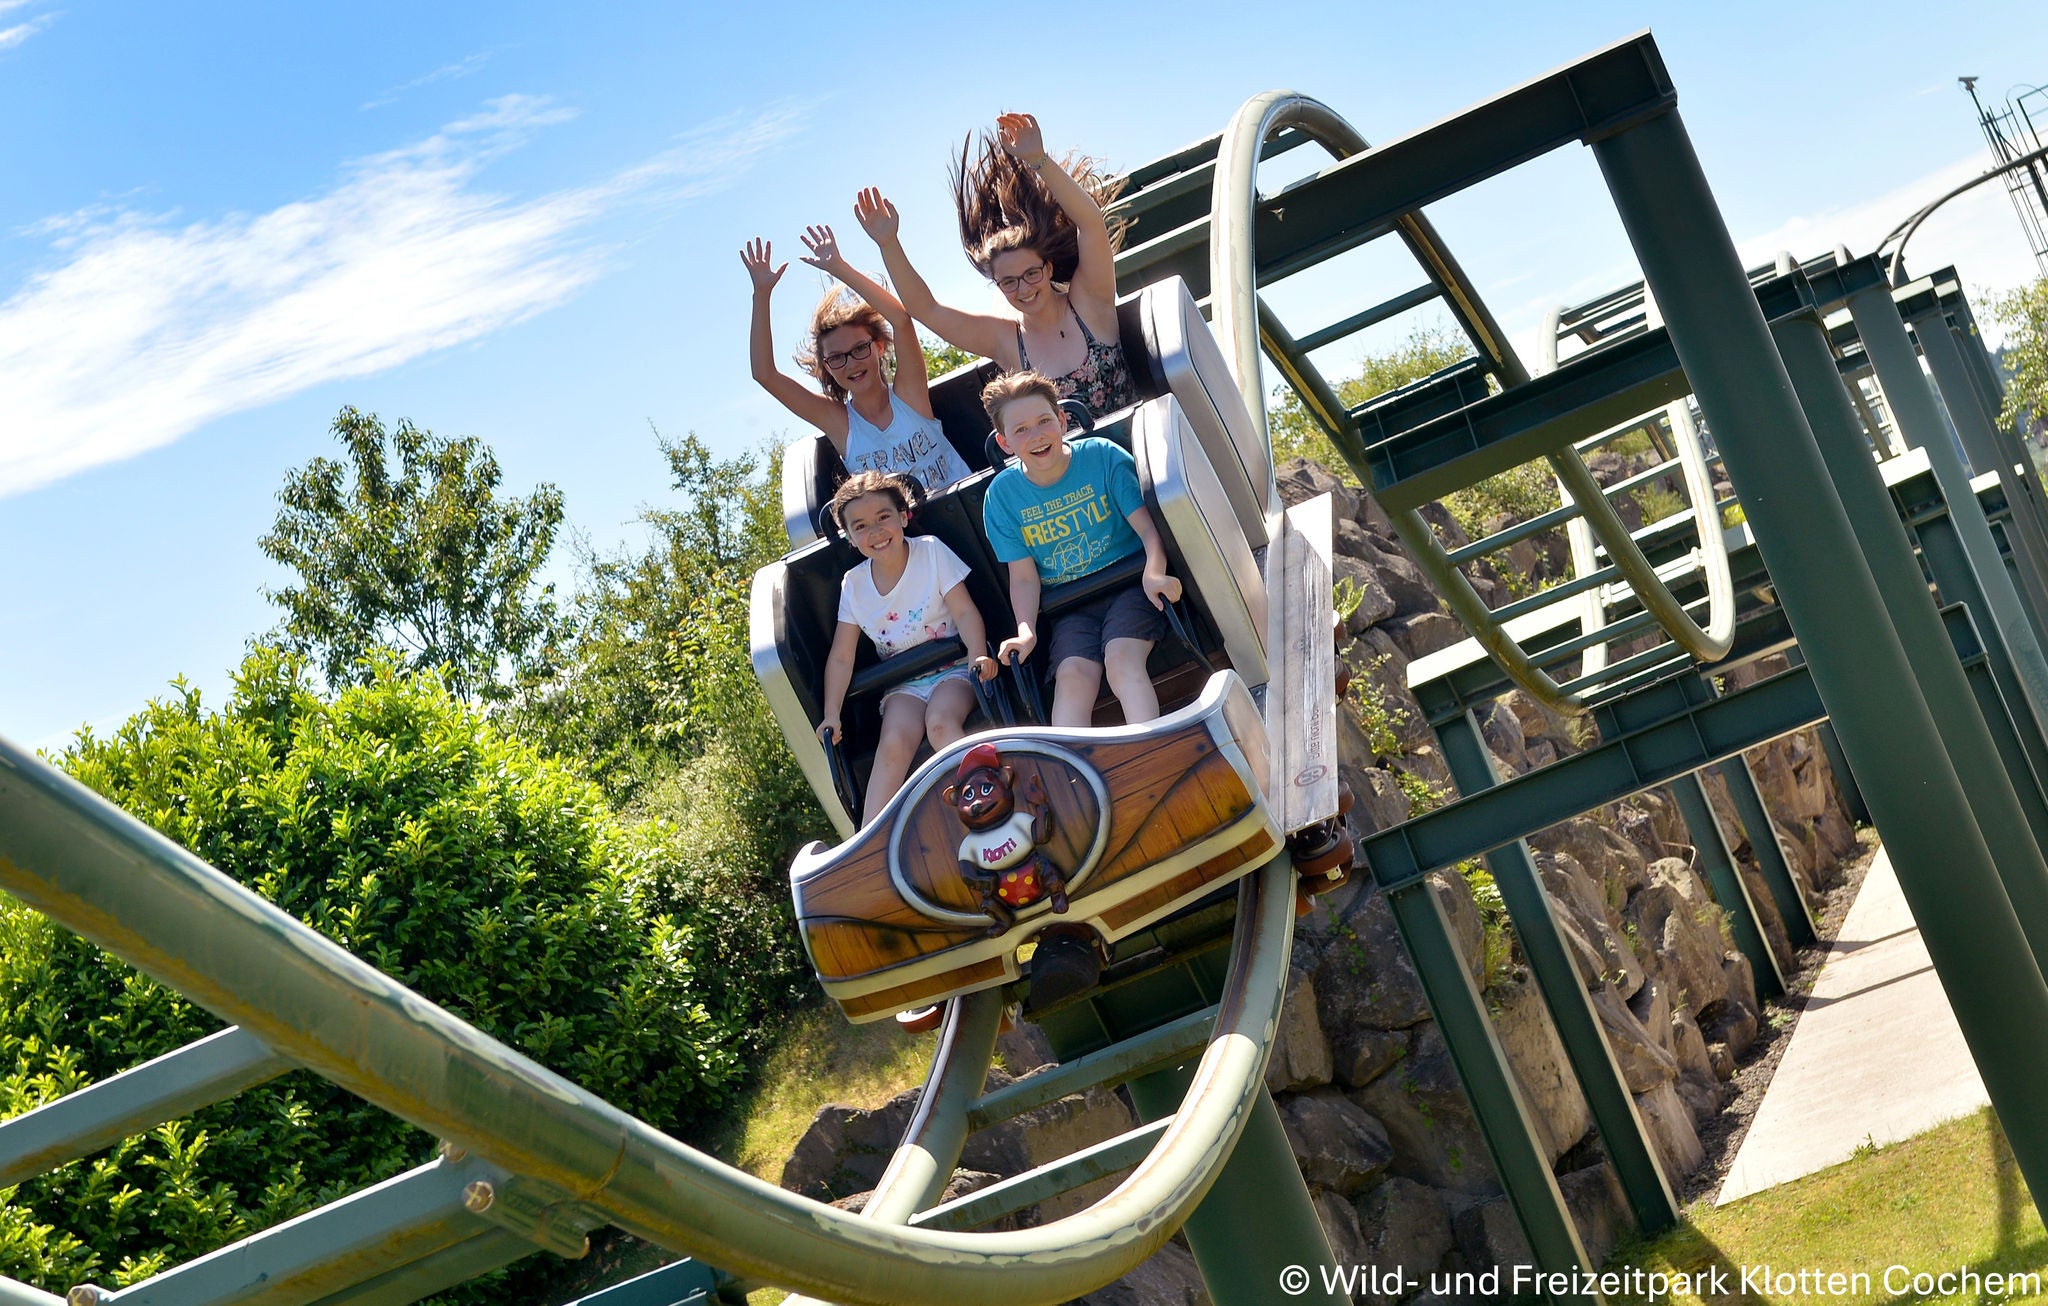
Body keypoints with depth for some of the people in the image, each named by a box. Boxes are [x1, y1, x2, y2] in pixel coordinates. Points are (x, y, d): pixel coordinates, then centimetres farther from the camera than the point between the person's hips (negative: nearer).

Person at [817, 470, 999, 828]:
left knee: (940, 723, -34)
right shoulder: (854, 584, 3)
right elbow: (841, 657, 6)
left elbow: (965, 613, -10)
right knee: (894, 742, -26)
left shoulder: (931, 551, -4)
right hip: (903, 684, 2)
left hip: (952, 668, -2)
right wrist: (831, 716, -2)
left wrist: (978, 655, -28)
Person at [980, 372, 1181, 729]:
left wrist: (1154, 574, -30)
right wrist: (1026, 630, -15)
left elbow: (1147, 527, -9)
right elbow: (1023, 576, 3)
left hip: (1128, 586, -2)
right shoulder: (1002, 495, 0)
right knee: (1072, 675, -25)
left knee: (1121, 659, -28)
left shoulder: (1103, 456, -6)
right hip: (1070, 609, 2)